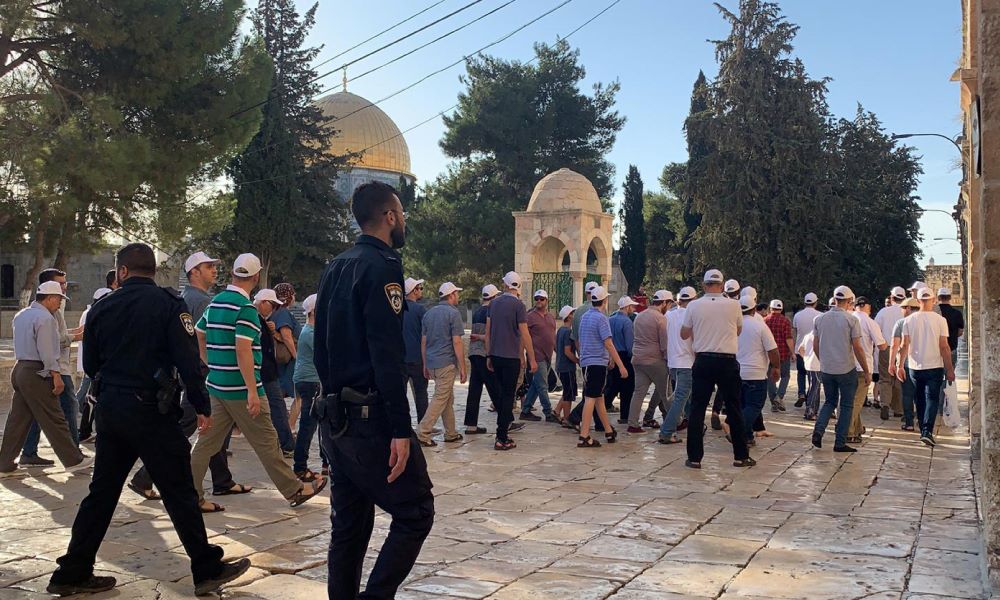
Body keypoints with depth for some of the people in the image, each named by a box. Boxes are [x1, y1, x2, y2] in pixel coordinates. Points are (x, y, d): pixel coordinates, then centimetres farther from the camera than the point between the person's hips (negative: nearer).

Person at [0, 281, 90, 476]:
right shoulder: (45, 318, -14)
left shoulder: (20, 315, 15)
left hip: (19, 368, 9)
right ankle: (73, 460, 5)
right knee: (54, 420, -2)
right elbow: (47, 352, -18)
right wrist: (56, 376, -17)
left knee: (18, 420, 11)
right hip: (37, 373, -9)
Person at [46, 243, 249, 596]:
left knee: (102, 491, 15)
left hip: (109, 409, 5)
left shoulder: (102, 308, 6)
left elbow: (90, 365, 12)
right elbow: (188, 361, -14)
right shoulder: (168, 304, -7)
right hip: (150, 409, -5)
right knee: (179, 493, 1)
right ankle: (208, 570, 8)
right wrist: (202, 408, -8)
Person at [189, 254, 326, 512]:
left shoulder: (215, 302, 10)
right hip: (240, 389, -8)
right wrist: (253, 391, -23)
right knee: (266, 442, 2)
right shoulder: (246, 308, -16)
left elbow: (198, 337, 19)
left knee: (208, 441, 11)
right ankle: (294, 490, 13)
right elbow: (243, 350, -24)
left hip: (216, 385, 8)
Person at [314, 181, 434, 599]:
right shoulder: (382, 266, -12)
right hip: (371, 419, -9)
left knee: (349, 527, 14)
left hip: (335, 419, 9)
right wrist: (401, 430, -22)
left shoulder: (335, 268, 14)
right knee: (415, 514, 1)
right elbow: (386, 355, -21)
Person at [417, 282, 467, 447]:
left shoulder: (429, 313, 13)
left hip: (432, 363, 8)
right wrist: (463, 368, -10)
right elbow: (457, 343, -13)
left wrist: (425, 365, 21)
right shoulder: (453, 313, -8)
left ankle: (451, 433, 21)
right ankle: (423, 434, -7)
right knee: (440, 399, -4)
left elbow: (423, 342, 15)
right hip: (446, 363, -7)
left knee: (448, 398, 16)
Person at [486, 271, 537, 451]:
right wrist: (532, 359, -7)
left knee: (502, 393, 17)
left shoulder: (494, 303, 8)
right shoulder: (518, 305, -10)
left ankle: (503, 434, 21)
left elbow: (487, 332, 11)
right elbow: (524, 334, -12)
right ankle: (501, 439, -1)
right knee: (508, 396, -1)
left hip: (495, 355, 6)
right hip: (511, 357, -6)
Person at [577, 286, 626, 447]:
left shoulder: (585, 316, 13)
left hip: (586, 361, 9)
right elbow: (608, 344, -18)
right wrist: (621, 366, -16)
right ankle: (584, 436, -10)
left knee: (598, 397, 15)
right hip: (597, 362, -8)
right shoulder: (601, 318, -13)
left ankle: (609, 431, 26)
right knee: (591, 398, -9)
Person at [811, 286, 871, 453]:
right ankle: (840, 443, 8)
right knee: (846, 406, 8)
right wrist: (866, 372, -2)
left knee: (830, 402, 19)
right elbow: (857, 348, -10)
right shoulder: (851, 320, -10)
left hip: (826, 370, 4)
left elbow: (815, 345, 8)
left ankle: (818, 431, -1)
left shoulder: (820, 319, 3)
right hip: (847, 370, -4)